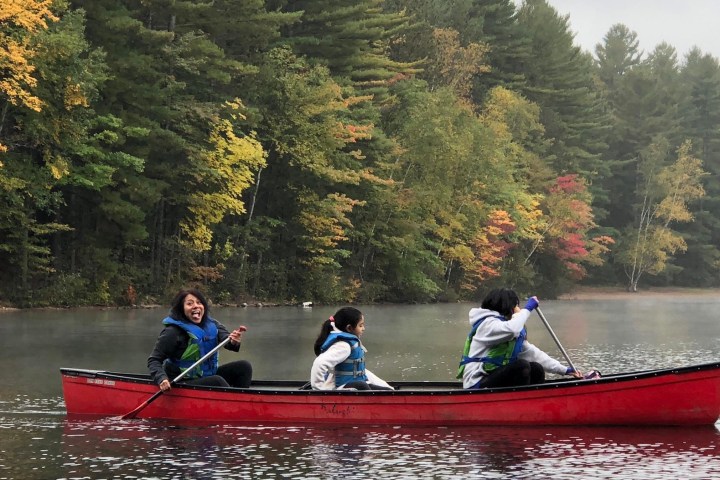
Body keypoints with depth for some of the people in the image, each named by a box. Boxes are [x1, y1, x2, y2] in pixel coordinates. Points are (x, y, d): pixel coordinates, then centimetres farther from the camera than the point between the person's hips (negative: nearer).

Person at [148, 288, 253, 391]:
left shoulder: (211, 324, 1)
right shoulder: (173, 332, -15)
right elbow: (154, 360, -13)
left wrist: (234, 342, -41)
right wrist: (161, 379, -32)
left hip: (208, 377, 7)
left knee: (244, 366, -6)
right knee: (217, 381, -31)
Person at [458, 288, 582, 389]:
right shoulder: (487, 323, -12)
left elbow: (532, 353, 17)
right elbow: (511, 329, -33)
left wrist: (565, 370, 11)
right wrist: (527, 309, -18)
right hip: (477, 386, -9)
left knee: (536, 369, -4)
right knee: (522, 366, -24)